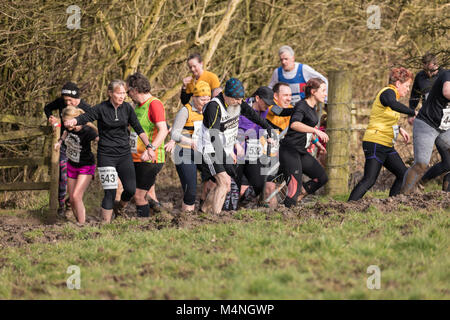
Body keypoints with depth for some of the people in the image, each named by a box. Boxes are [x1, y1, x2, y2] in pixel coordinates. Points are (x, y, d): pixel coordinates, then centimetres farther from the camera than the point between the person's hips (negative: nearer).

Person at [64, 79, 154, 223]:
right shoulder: (101, 109, -8)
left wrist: (149, 147, 2)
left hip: (124, 154, 4)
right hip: (106, 155, -4)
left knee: (131, 189, -1)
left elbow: (138, 129, 8)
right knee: (110, 193, -9)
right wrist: (72, 121, -41)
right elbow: (84, 117, -19)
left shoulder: (127, 108, 3)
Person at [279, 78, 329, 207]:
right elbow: (294, 124, -35)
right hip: (290, 150, -10)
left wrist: (317, 143, 39)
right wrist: (316, 131, -41)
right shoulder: (301, 106, -14)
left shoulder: (312, 108, 14)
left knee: (322, 177, 8)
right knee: (295, 186, -16)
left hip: (301, 151, 10)